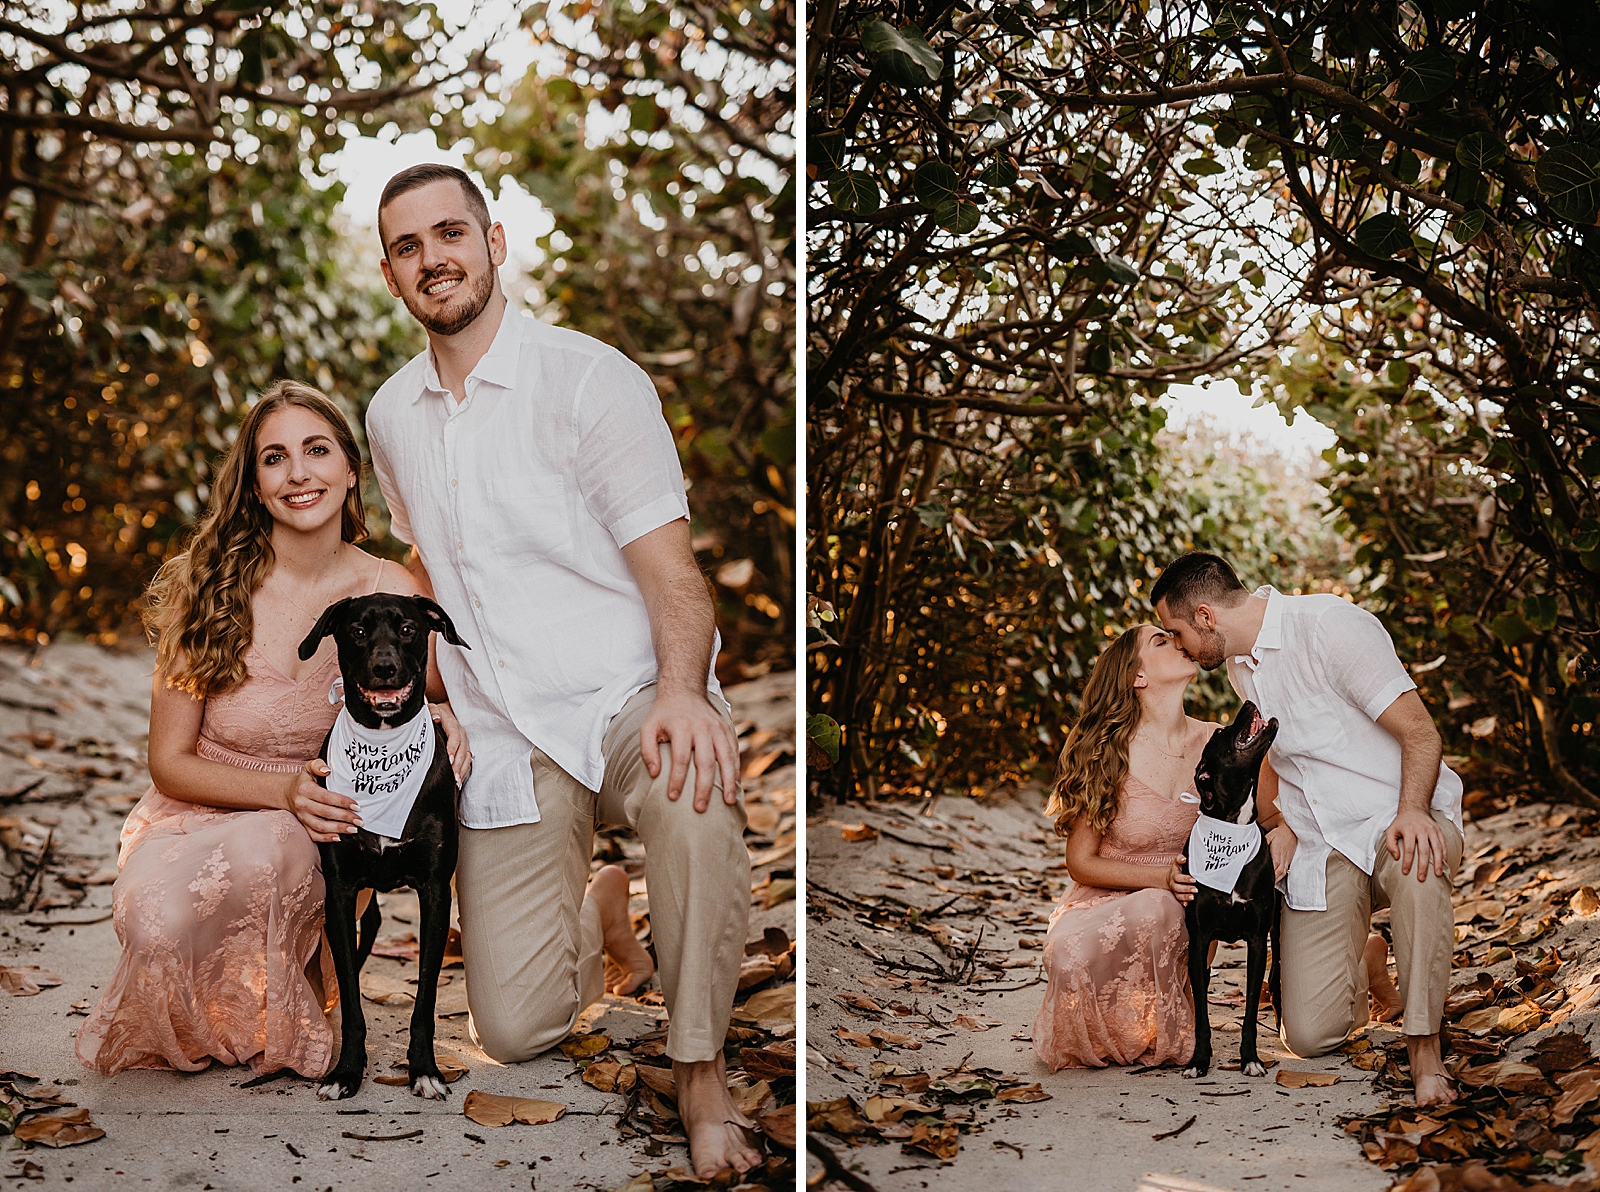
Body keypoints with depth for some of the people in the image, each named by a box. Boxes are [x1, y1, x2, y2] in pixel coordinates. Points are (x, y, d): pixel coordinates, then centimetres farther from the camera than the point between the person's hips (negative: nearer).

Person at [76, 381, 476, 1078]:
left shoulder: (391, 593, -8)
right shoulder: (208, 587, -10)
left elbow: (431, 700, 12)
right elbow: (169, 760, -5)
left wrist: (445, 719, -14)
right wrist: (282, 790, -23)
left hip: (311, 837, 0)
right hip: (196, 815, 0)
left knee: (260, 848, -37)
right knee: (154, 921, -34)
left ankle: (274, 1020, -7)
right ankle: (193, 1022, 3)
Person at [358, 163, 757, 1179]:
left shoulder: (589, 378, -7)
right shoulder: (391, 417, 11)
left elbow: (670, 570, -13)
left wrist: (680, 693, -32)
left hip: (626, 697, -4)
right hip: (505, 741, 4)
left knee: (695, 796, -41)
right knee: (514, 1030, -6)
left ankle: (703, 1076, -19)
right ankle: (603, 918, 29)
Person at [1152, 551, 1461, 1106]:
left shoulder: (1332, 627, -14)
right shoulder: (1241, 670, 11)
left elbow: (1421, 732, -19)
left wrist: (1411, 811, -36)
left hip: (1399, 816, -6)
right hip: (1319, 847, 6)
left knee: (1416, 866, -44)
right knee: (1312, 1036, -6)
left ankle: (1425, 1049, -27)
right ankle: (1365, 962, 28)